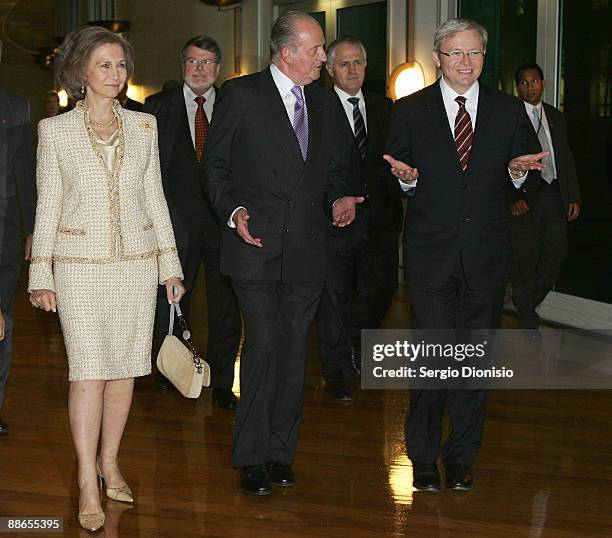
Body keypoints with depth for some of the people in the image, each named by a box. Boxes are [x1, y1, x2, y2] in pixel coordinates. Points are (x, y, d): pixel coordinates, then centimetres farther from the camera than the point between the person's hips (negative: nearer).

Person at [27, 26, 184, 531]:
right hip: (80, 264, -3)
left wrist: (170, 264, 7)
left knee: (125, 368, 6)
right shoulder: (55, 130, 1)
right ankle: (88, 484, 0)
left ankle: (109, 462, 23)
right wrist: (41, 276, -2)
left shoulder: (143, 125, 8)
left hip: (136, 261, 3)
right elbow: (47, 206, 2)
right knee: (89, 371, -8)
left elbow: (155, 198, 11)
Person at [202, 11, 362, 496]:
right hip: (257, 244, -5)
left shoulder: (324, 102, 14)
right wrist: (233, 210, -15)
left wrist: (337, 199, 3)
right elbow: (214, 165, 1)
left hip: (307, 250, 5)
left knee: (293, 351, 8)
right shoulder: (241, 94, -2)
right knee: (264, 344, -10)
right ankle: (252, 458, 2)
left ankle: (280, 452, 18)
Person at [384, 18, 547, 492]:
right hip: (431, 253, -2)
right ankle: (424, 456, 13)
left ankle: (462, 456, 20)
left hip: (486, 255, 2)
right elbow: (394, 181, 7)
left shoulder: (510, 110, 8)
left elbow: (526, 179, 11)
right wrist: (407, 178, -14)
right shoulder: (410, 111, 5)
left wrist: (519, 169, -11)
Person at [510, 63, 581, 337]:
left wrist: (574, 196, 9)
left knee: (556, 252, 6)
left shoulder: (555, 116, 15)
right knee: (524, 257, 2)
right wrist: (513, 197, -17)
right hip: (525, 197, -5)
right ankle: (527, 319, 16)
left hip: (554, 192, 5)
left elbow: (566, 158, 16)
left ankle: (529, 301, 29)